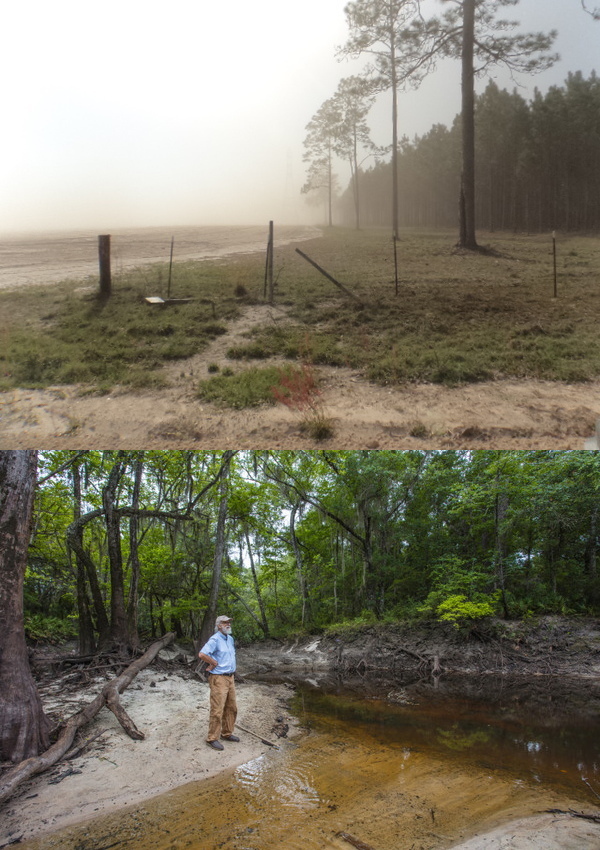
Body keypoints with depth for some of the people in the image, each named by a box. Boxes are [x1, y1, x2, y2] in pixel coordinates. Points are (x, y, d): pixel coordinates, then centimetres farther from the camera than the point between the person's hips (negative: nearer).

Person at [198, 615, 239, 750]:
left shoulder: (230, 639, 12)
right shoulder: (214, 640, -16)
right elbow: (202, 654, -29)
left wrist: (231, 669, 9)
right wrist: (214, 663, -17)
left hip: (230, 677, 9)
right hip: (218, 678, -9)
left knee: (231, 708, 15)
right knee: (217, 710, -5)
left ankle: (227, 733, 29)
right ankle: (212, 738, 6)